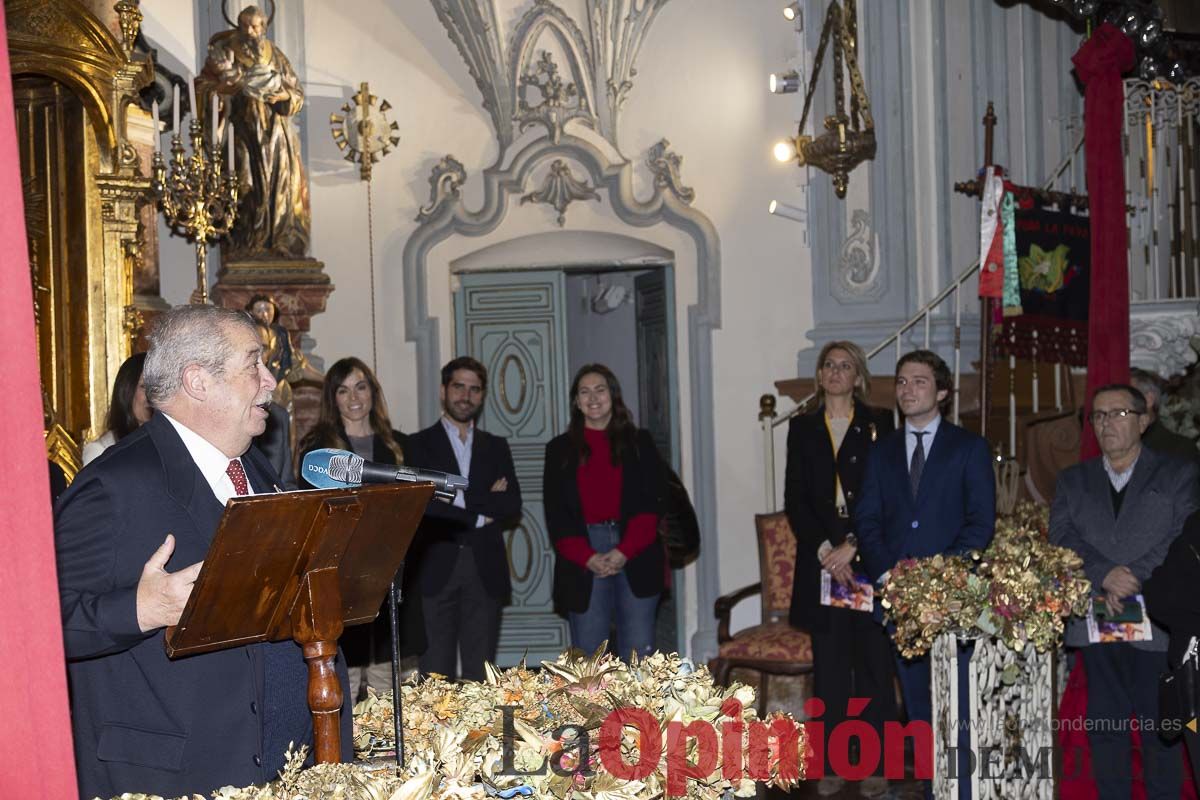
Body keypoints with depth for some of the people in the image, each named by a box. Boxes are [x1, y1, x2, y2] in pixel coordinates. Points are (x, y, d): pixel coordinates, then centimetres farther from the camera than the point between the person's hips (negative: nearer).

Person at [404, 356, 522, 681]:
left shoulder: (496, 447, 17)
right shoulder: (419, 445, 6)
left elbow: (512, 506, 4)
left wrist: (463, 499, -7)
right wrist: (480, 514, -5)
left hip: (485, 570, 3)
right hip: (436, 569, -3)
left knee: (481, 672, 4)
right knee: (436, 672, -3)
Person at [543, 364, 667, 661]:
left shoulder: (639, 443, 11)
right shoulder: (560, 450, 12)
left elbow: (653, 503, 2)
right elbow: (555, 515, 5)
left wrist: (625, 551, -11)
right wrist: (587, 557, -10)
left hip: (636, 556, 0)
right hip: (583, 562, 0)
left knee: (638, 651, -2)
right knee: (587, 653, -1)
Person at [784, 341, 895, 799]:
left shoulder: (878, 425, 4)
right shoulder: (803, 428, 11)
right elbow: (794, 497, 4)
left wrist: (854, 545, -12)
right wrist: (824, 549, -8)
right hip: (820, 559, 2)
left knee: (874, 662, 0)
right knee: (829, 666, 4)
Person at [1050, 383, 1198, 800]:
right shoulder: (1073, 480, 14)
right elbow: (1061, 536, 1)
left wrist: (1131, 582, -16)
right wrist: (1106, 575, -16)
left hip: (1157, 624, -3)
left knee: (1160, 731, 2)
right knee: (1103, 727, 7)